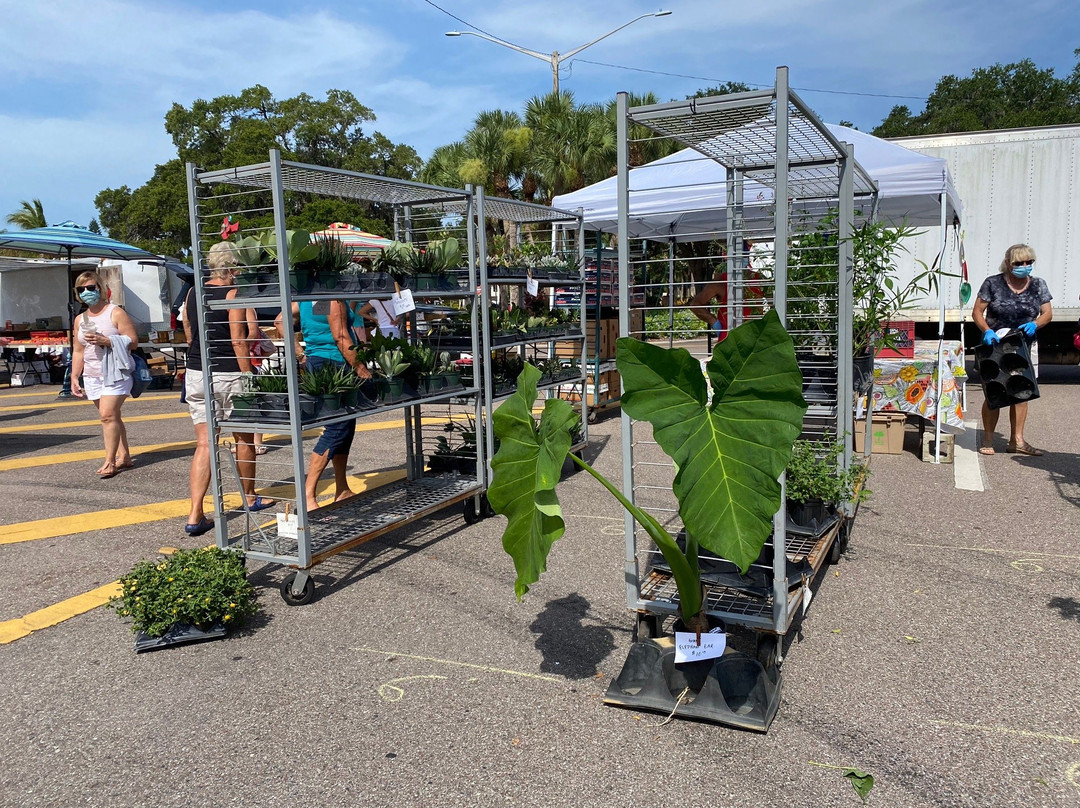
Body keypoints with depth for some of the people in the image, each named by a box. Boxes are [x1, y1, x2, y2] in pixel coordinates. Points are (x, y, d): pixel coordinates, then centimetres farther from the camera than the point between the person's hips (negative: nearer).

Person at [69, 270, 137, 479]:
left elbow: (133, 342, -8)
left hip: (115, 373, -6)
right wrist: (74, 377, 10)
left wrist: (106, 341, -20)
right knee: (111, 416, 9)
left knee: (108, 415, -15)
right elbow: (78, 351, 17)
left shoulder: (115, 313, -3)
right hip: (92, 375, 6)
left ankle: (110, 461, -11)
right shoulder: (79, 320, 14)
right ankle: (124, 456, 17)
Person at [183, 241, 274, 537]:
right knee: (244, 438, 13)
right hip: (227, 376, -5)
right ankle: (250, 499, 30)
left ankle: (195, 516, -4)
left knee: (204, 443, 4)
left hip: (196, 374, 6)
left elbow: (189, 335, 16)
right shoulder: (233, 294, -11)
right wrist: (248, 378, -12)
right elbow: (238, 341, -15)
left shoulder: (192, 294, 9)